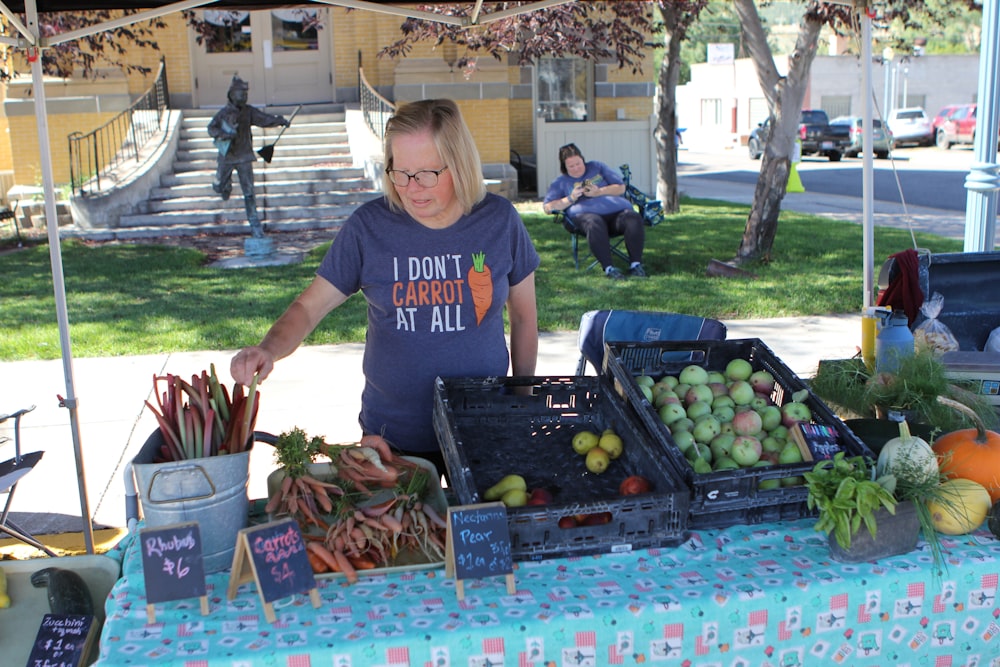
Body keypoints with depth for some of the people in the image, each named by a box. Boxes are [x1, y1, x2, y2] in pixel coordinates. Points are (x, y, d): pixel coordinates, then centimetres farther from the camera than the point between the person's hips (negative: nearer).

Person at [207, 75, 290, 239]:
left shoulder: (249, 111, -3)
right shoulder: (224, 112, -8)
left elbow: (264, 118, -10)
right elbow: (211, 128, -5)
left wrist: (279, 120, -25)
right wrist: (224, 134, -23)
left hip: (244, 156, 0)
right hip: (227, 157, 0)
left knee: (249, 191, -6)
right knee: (219, 187, 16)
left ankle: (254, 223, -2)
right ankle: (226, 184, 55)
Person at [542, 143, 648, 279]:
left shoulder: (597, 167, 25)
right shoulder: (561, 182, 22)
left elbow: (621, 187, 18)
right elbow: (547, 207, 11)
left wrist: (599, 192, 1)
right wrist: (570, 199, -1)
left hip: (618, 210, 2)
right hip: (587, 214, -2)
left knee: (634, 219, -31)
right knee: (595, 224, -40)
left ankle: (635, 264, -28)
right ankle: (608, 268, -38)